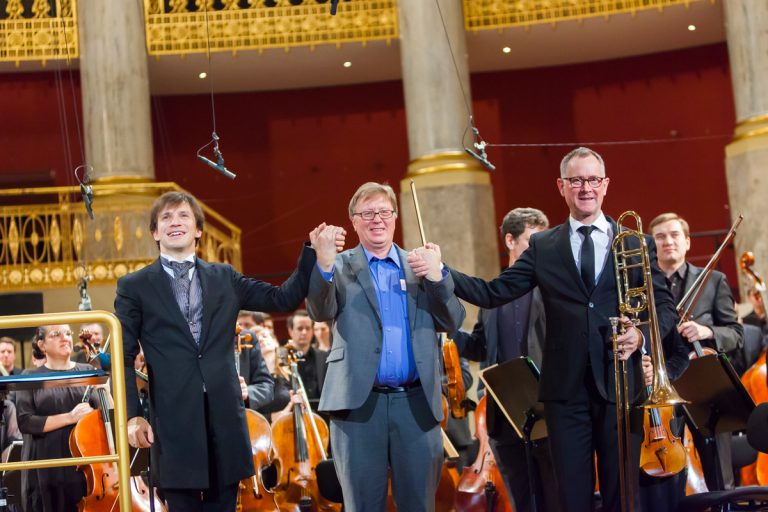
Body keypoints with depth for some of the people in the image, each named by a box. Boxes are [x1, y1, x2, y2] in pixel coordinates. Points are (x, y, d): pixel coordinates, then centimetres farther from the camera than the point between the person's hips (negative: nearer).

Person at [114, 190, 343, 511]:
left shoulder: (224, 278, 14)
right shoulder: (134, 287, 5)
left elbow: (284, 298, 10)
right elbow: (123, 357, 2)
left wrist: (315, 252, -1)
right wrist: (132, 415, -9)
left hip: (224, 415, 3)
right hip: (174, 420, -3)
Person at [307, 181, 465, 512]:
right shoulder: (341, 267, 6)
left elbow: (452, 323, 5)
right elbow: (321, 312, -12)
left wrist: (436, 274, -11)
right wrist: (324, 265, -29)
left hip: (417, 403, 2)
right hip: (360, 403, -2)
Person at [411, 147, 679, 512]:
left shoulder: (637, 244, 7)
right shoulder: (543, 247, 9)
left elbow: (664, 305, 5)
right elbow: (493, 293, 2)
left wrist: (642, 333, -16)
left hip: (620, 385, 0)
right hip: (566, 388, 1)